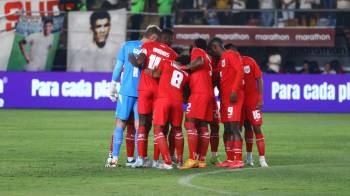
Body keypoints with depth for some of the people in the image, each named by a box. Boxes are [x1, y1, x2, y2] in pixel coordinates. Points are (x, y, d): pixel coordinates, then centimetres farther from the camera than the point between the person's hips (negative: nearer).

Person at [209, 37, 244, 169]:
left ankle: (238, 160, -17)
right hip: (224, 97, 10)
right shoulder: (221, 60, 23)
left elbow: (240, 71, -16)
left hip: (233, 96, -10)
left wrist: (235, 90, -22)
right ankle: (230, 159, 11)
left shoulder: (231, 55, -6)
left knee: (234, 127, -14)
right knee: (227, 129, 9)